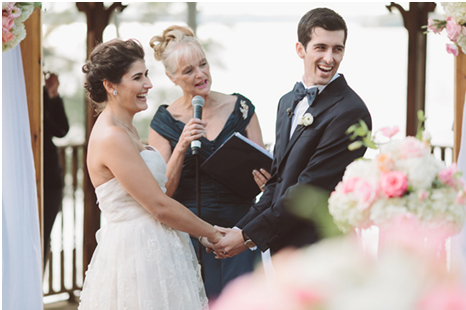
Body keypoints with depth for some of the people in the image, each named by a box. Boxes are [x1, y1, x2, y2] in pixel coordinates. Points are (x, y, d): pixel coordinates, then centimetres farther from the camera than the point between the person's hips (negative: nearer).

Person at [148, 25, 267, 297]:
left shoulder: (240, 108, 4)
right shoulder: (165, 122, 1)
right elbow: (163, 193, -2)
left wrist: (264, 178, -14)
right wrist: (181, 148, -16)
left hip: (240, 225, 1)